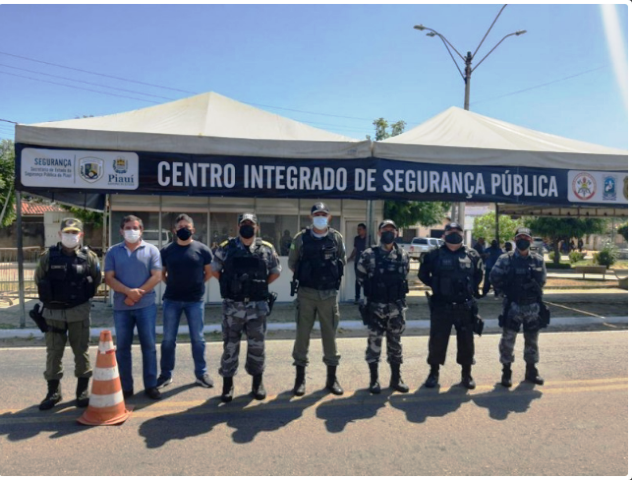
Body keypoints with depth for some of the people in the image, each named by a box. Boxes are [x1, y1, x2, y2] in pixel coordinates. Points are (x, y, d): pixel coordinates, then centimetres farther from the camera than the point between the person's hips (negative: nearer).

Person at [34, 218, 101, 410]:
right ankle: (53, 391, 22)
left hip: (79, 312, -1)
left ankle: (83, 391, 20)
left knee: (81, 351, 7)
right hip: (53, 312, 1)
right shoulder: (48, 256, -2)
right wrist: (50, 296, 11)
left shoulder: (89, 256, -4)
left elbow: (96, 281, 8)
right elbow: (39, 279, 10)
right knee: (53, 353, 8)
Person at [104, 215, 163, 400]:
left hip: (146, 305, -2)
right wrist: (129, 291, -16)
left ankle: (151, 385, 14)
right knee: (122, 347, 8)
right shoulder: (113, 252, 6)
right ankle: (125, 387, 19)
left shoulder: (151, 250, 2)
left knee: (149, 345, 3)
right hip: (121, 306, 2)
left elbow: (157, 276, -5)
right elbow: (109, 278, -1)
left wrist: (138, 294, -12)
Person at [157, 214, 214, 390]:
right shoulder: (166, 250, 2)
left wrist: (197, 285, 5)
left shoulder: (202, 249, -3)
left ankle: (201, 373, 21)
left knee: (197, 338, 7)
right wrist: (172, 284, 5)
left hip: (195, 300, -1)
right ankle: (166, 374, 22)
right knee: (168, 339, 9)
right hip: (171, 300, 1)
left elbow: (208, 272, 9)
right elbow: (162, 273, 14)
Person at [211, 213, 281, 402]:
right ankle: (228, 384, 21)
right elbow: (214, 269, 11)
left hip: (257, 306, 1)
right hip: (233, 306, 0)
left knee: (257, 346, 8)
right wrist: (229, 285, 4)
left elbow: (275, 272, 13)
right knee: (230, 345, 8)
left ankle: (258, 383, 25)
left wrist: (260, 285, 5)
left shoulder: (267, 249, 1)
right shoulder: (226, 248, 0)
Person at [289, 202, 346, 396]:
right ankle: (300, 379, 16)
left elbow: (342, 262, 12)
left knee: (330, 335, 7)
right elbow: (292, 263, 9)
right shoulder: (301, 238, -1)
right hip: (306, 293, -1)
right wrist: (305, 276, 4)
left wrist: (331, 278, 5)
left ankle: (332, 379, 20)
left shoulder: (337, 238, 2)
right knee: (302, 334, 4)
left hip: (329, 294, 1)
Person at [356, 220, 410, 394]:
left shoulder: (403, 256, 4)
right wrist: (372, 291, 4)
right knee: (374, 343, 4)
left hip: (396, 307, 3)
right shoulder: (368, 255, -7)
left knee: (395, 343, 12)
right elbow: (361, 277, 1)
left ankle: (396, 378, 24)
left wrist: (396, 293, 10)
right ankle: (374, 379, 17)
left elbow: (404, 277, 14)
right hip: (375, 306, -3)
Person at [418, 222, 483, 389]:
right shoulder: (435, 255, -3)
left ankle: (466, 374, 25)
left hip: (465, 306, 2)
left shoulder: (472, 255, 3)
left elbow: (478, 275, 17)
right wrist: (436, 286, 3)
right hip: (441, 306, -1)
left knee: (466, 341, 10)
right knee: (437, 340, 5)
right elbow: (423, 274, 9)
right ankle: (434, 373, 20)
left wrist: (470, 289, 8)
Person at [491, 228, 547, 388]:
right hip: (512, 306, -3)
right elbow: (495, 278, -2)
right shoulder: (505, 259, -6)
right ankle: (506, 372, 12)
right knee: (507, 340, 0)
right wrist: (507, 291, -3)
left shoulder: (538, 260, 4)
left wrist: (533, 289, 4)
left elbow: (542, 280, 14)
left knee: (532, 341, 14)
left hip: (533, 306, 3)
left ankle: (531, 371, 29)